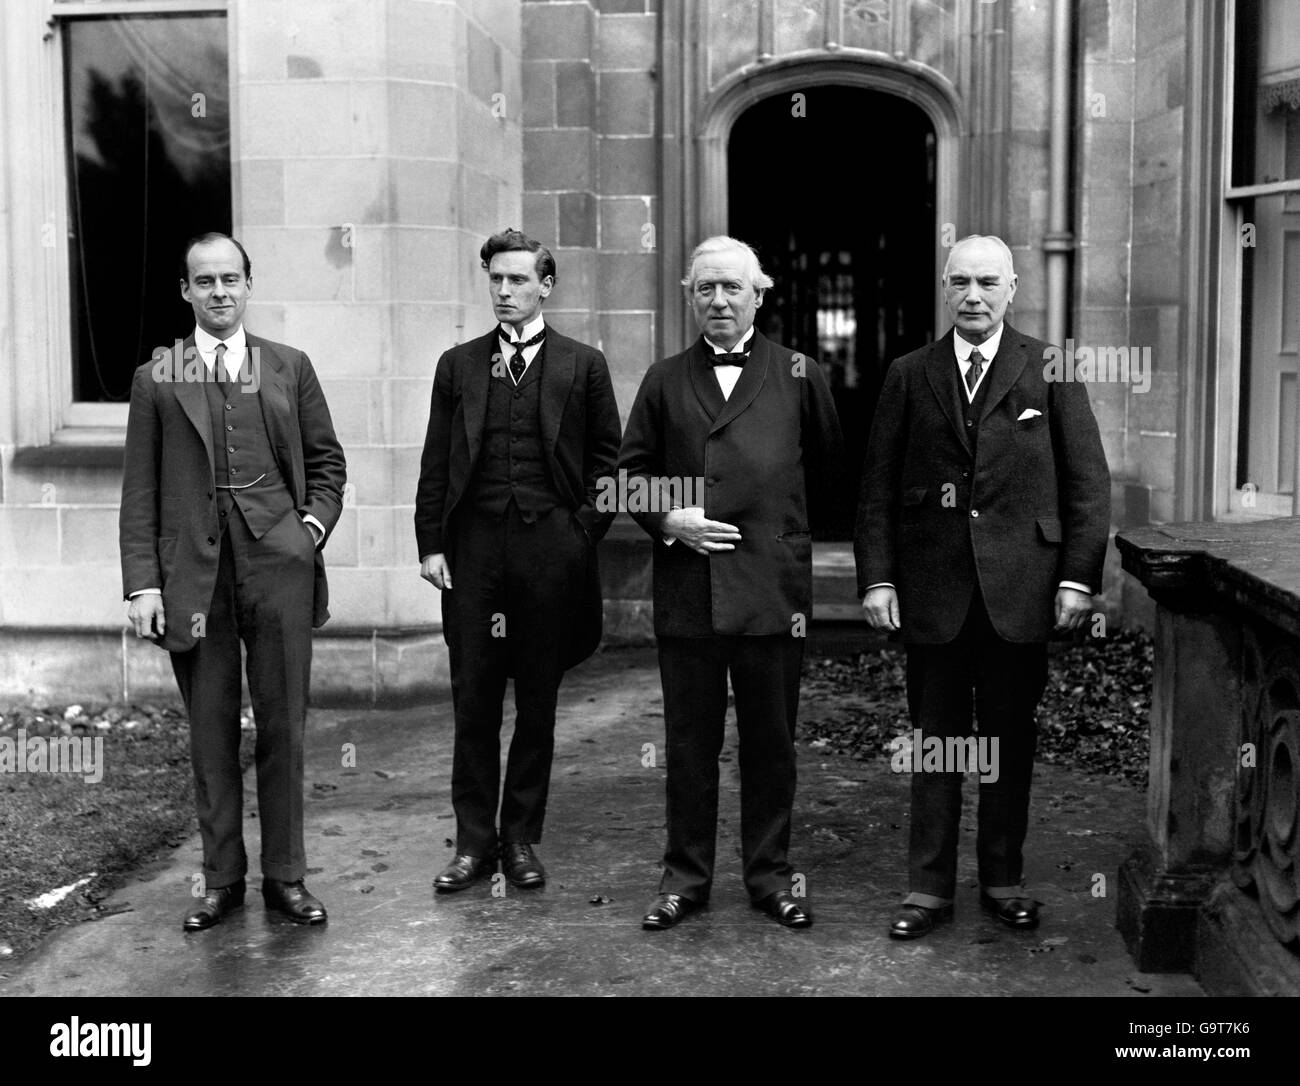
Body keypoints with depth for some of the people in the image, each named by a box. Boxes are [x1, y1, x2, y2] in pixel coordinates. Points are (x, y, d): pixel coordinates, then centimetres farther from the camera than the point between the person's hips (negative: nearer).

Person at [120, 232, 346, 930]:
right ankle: (221, 877, 21)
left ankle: (285, 876, 18)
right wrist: (142, 583, -4)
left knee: (282, 727, 5)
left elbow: (327, 461, 15)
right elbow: (140, 491, 3)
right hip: (192, 572, 0)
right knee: (210, 733, 8)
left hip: (278, 565, 0)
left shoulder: (290, 368, 9)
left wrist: (315, 524, -2)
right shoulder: (155, 380, 7)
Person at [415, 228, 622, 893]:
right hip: (473, 546, 1)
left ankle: (521, 839, 17)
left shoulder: (582, 365, 6)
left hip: (551, 546, -1)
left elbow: (607, 458, 6)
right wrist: (430, 544, 2)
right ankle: (474, 842, 11)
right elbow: (435, 463, 10)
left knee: (538, 700, 6)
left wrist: (583, 533, -2)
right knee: (473, 699, 3)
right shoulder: (458, 365, 11)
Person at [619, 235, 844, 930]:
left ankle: (770, 872, 21)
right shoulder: (665, 380, 10)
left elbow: (827, 465, 15)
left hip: (772, 586, -1)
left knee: (771, 738, 7)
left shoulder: (800, 375, 7)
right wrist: (667, 518, -5)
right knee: (689, 739, 8)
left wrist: (779, 519, 10)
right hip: (684, 587, 1)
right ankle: (686, 874, 19)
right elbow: (632, 468, 11)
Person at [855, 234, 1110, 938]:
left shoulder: (1050, 370, 3)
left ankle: (1003, 880, 23)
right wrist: (875, 577, -3)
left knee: (1010, 740, 9)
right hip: (933, 588, 1)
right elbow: (878, 486, 5)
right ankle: (929, 887, 15)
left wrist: (1078, 577, -5)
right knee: (935, 740, 6)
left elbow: (1088, 482, 2)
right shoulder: (909, 375, 6)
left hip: (1020, 589, 0)